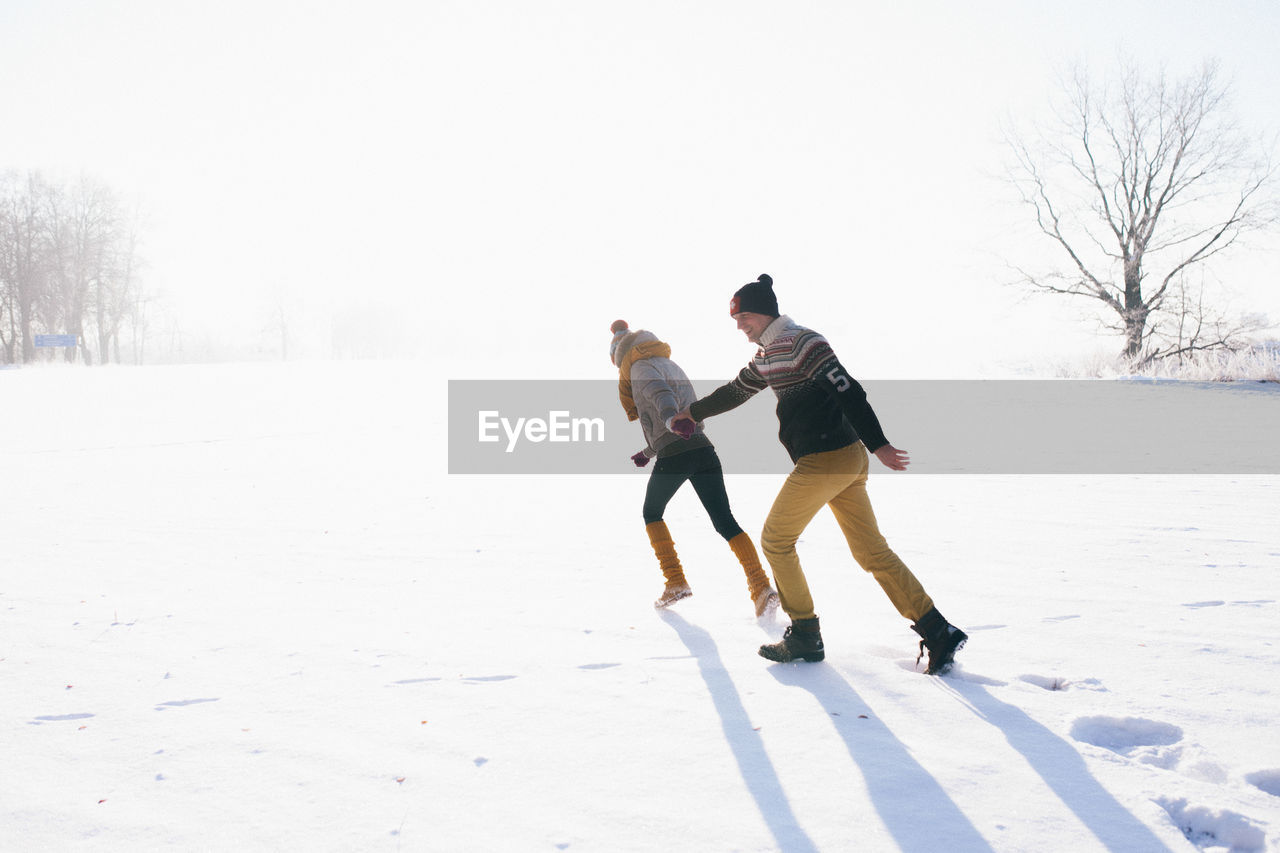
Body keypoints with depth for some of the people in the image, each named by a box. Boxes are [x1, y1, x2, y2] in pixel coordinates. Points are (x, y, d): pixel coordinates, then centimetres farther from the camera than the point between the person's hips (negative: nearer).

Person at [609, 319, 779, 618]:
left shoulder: (641, 367, 4)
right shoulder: (672, 367, 29)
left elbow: (660, 393, -19)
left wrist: (672, 419, -40)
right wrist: (650, 451, 46)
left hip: (673, 456, -6)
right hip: (704, 450, 6)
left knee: (652, 514, 19)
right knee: (725, 522, 0)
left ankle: (675, 582, 12)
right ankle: (762, 587, -16)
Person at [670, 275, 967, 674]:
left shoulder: (801, 342, -11)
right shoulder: (768, 355, 18)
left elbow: (848, 391, -19)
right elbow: (735, 391, 35)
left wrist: (877, 445, -24)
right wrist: (694, 411, 47)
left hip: (824, 461, -9)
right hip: (849, 459, 9)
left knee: (775, 541, 5)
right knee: (872, 551, 8)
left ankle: (805, 637, 12)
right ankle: (938, 633, 6)